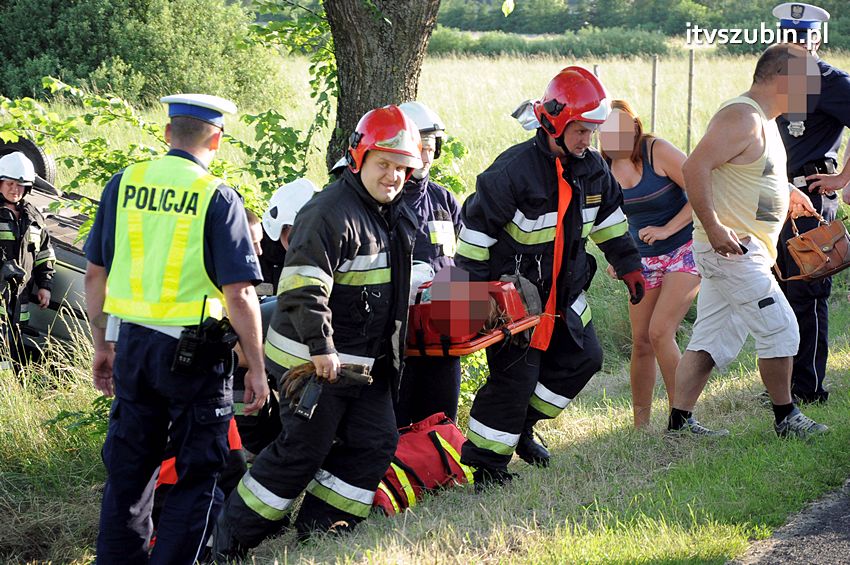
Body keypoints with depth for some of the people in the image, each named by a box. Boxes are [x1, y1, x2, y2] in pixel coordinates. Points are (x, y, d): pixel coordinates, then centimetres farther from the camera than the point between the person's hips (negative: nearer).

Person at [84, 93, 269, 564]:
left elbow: (95, 275, 10)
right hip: (194, 352, -5)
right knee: (199, 475, 5)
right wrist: (256, 367, -5)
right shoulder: (218, 197, -10)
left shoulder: (124, 184, 4)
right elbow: (238, 294, -13)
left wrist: (102, 346, 21)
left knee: (129, 468, 16)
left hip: (132, 344, 5)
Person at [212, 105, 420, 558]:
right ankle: (230, 540, 5)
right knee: (303, 450, -5)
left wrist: (390, 355, 26)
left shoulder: (394, 216, 12)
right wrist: (320, 347, -33)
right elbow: (303, 286, -28)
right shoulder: (331, 213, -20)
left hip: (368, 362, 9)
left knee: (375, 443, 8)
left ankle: (319, 522, 17)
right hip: (315, 360, -9)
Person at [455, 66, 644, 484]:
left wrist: (628, 264, 21)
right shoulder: (515, 169, -21)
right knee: (517, 374, -9)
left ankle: (521, 425, 24)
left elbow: (608, 215, 20)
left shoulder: (591, 168, 2)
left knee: (583, 358, 11)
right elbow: (477, 226, -19)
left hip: (563, 290, 8)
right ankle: (482, 461, 2)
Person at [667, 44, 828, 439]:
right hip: (730, 247, -11)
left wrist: (785, 194, 21)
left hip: (740, 252, 11)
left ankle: (679, 421, 12)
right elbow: (696, 167, -25)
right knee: (780, 329, -5)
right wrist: (714, 228, -28)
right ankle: (786, 418, 6)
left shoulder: (762, 119, 17)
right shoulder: (742, 118, -17)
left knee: (711, 340, 10)